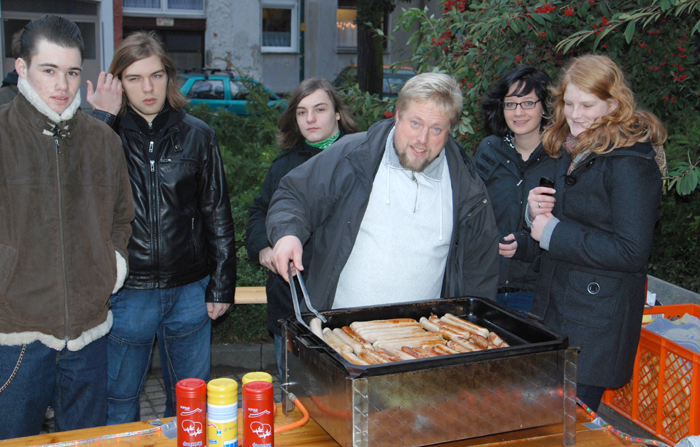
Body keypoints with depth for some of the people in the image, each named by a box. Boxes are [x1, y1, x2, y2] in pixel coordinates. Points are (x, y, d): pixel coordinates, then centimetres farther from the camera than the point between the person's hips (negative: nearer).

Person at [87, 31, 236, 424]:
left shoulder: (197, 136, 3)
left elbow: (217, 214, 6)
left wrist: (221, 285, 5)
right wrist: (100, 119, -16)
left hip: (189, 289, 1)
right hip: (125, 291, -1)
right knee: (119, 401, 12)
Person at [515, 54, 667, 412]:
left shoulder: (630, 162, -17)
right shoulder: (573, 149, 11)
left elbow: (632, 252, -22)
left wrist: (553, 233, -19)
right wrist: (536, 212, -1)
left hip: (597, 322, -8)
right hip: (553, 306, 8)